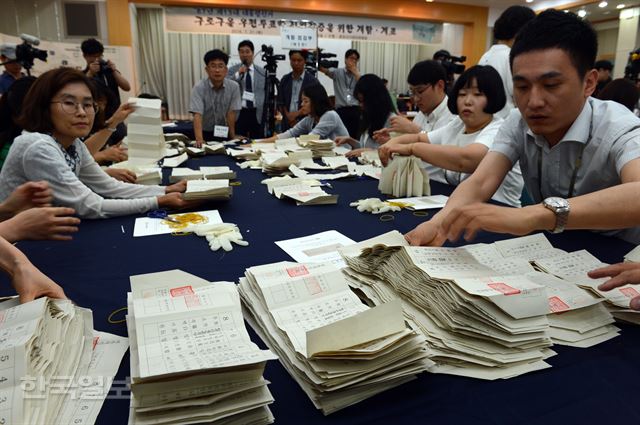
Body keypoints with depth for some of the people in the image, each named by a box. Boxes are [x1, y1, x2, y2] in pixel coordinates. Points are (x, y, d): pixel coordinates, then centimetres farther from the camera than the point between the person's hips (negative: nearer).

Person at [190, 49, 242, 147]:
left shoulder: (234, 87, -7)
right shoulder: (199, 88, -14)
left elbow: (231, 113, -6)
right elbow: (197, 115, -23)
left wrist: (233, 138, -10)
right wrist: (199, 139, -37)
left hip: (225, 134, 2)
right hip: (205, 134, -1)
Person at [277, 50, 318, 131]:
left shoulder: (312, 80, -1)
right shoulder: (285, 80, 11)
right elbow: (280, 103, 12)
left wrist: (297, 113, -13)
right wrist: (288, 116, -4)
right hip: (287, 124, 3)